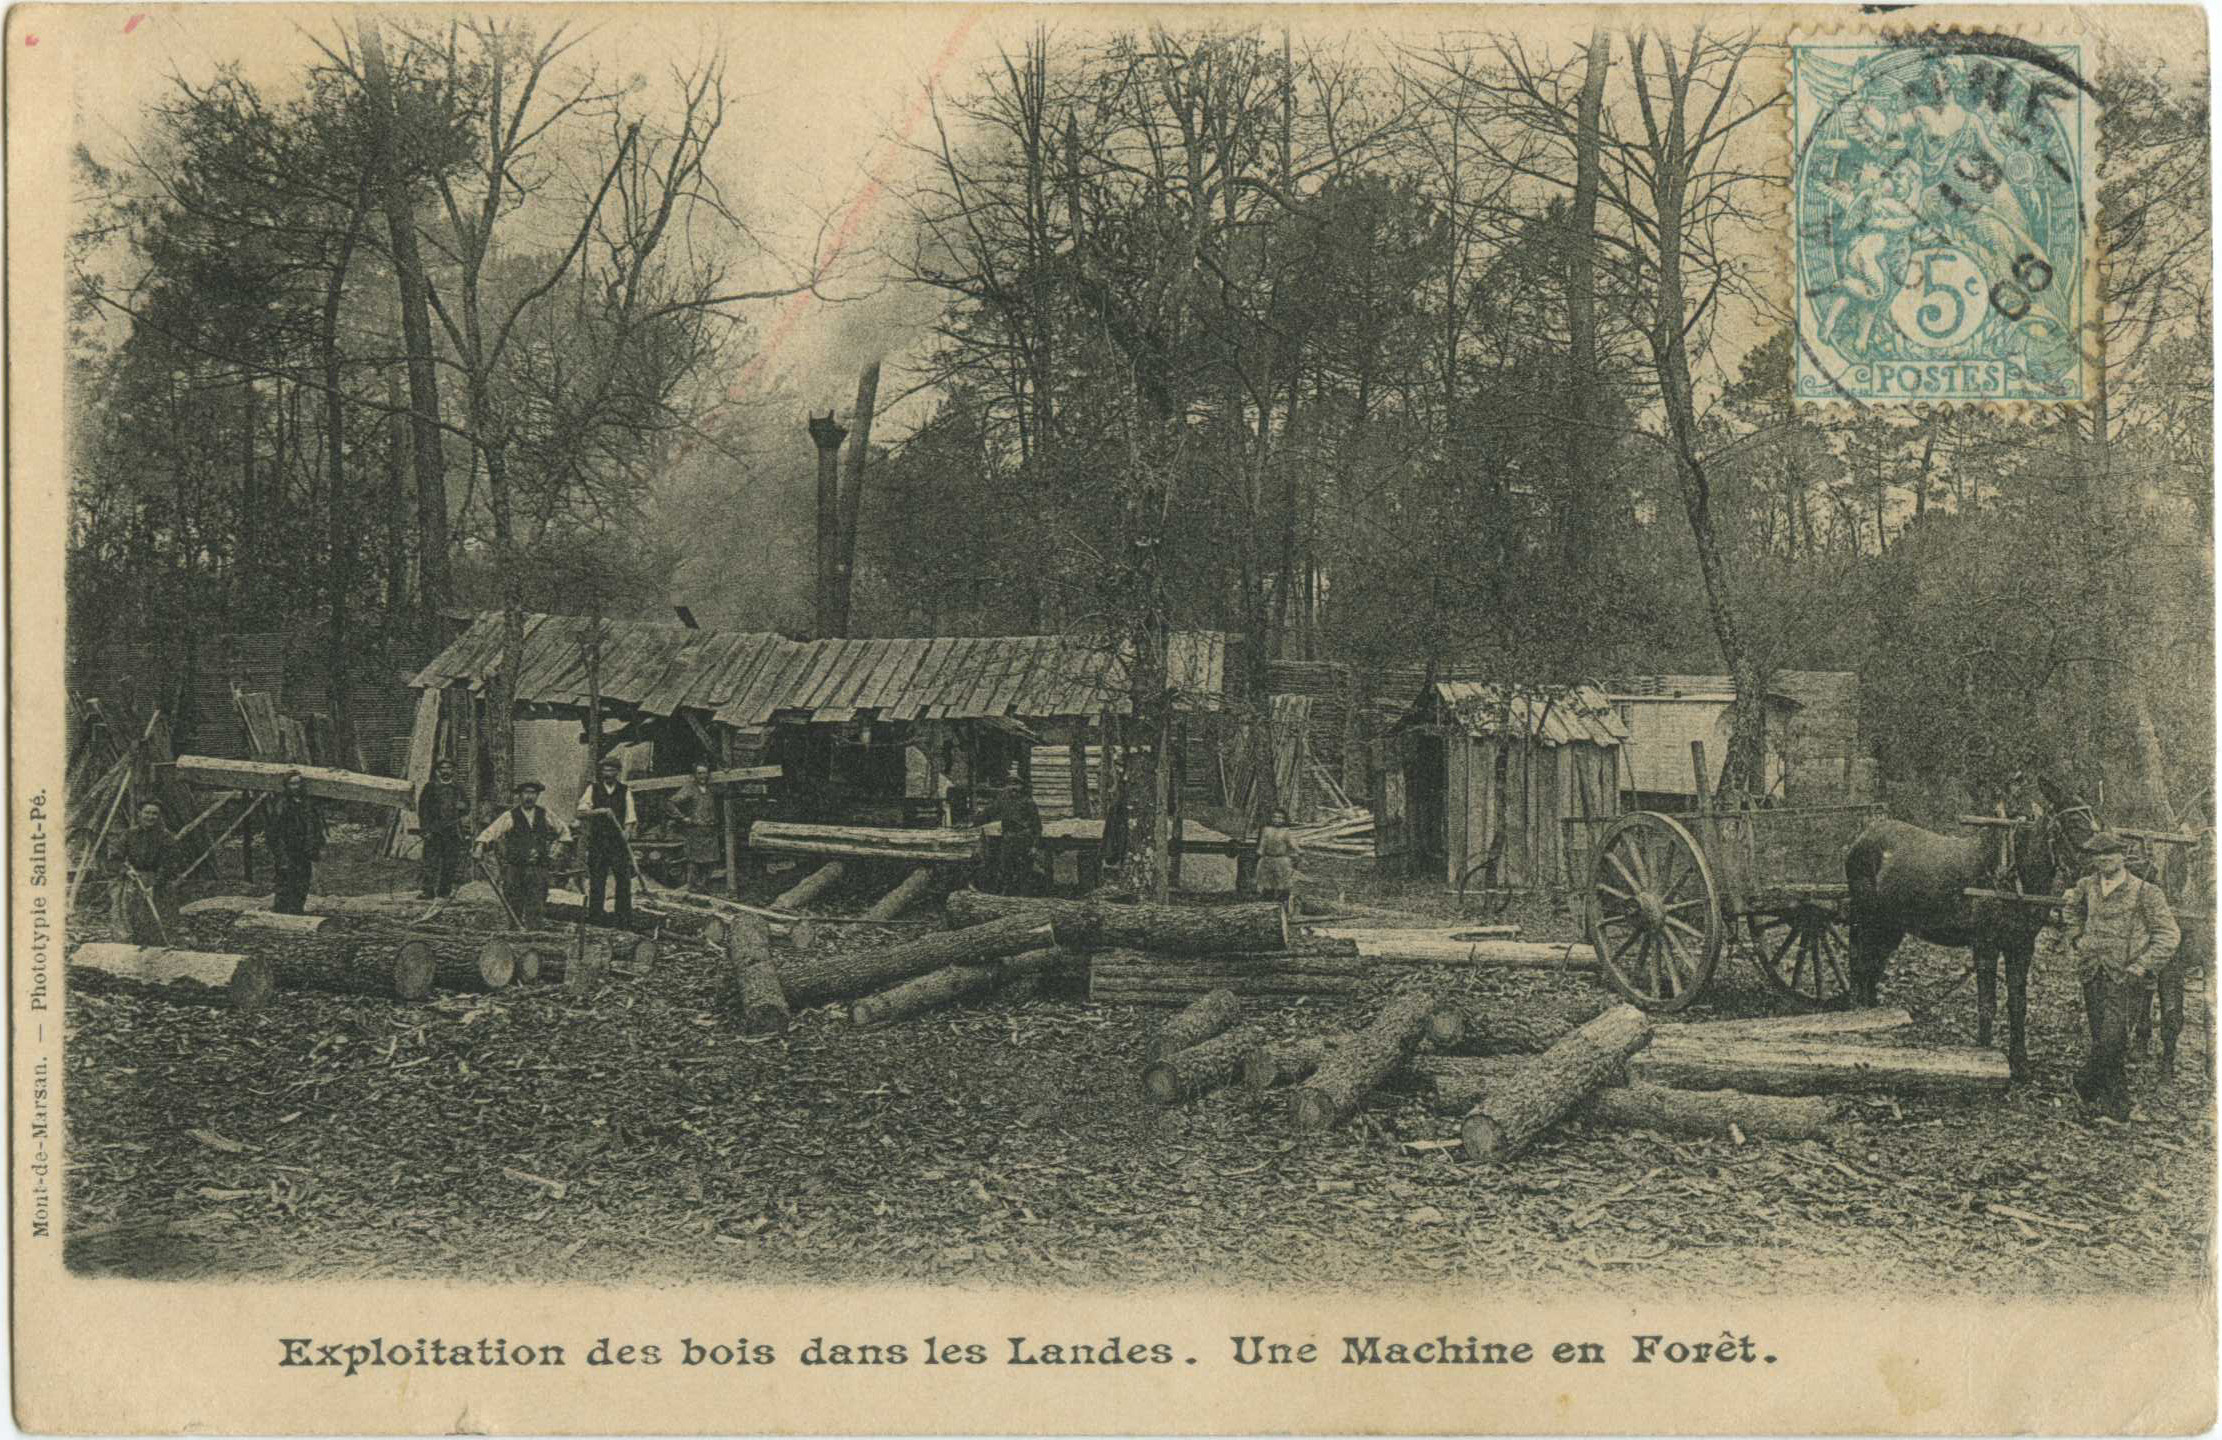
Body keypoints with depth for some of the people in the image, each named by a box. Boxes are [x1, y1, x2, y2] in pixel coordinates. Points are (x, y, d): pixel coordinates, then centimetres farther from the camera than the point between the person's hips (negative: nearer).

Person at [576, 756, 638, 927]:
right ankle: (594, 916, 8)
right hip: (597, 841, 0)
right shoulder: (593, 789, 6)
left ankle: (624, 918, 0)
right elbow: (581, 811, -4)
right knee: (596, 879, 2)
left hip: (618, 841, 0)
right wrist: (602, 811, -17)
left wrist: (627, 831, -12)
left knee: (624, 878, -5)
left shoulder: (625, 791, 8)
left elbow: (629, 817, 5)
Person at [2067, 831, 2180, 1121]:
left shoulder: (2146, 892, -6)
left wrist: (2142, 965, -12)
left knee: (2111, 1040, -13)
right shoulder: (2087, 886, 8)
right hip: (2092, 975, 4)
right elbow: (2074, 910, 31)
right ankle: (2118, 1104, 16)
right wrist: (2075, 940, 18)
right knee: (2101, 1040, 6)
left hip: (2125, 980, -4)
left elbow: (2168, 935, -4)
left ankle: (2085, 1083, 7)